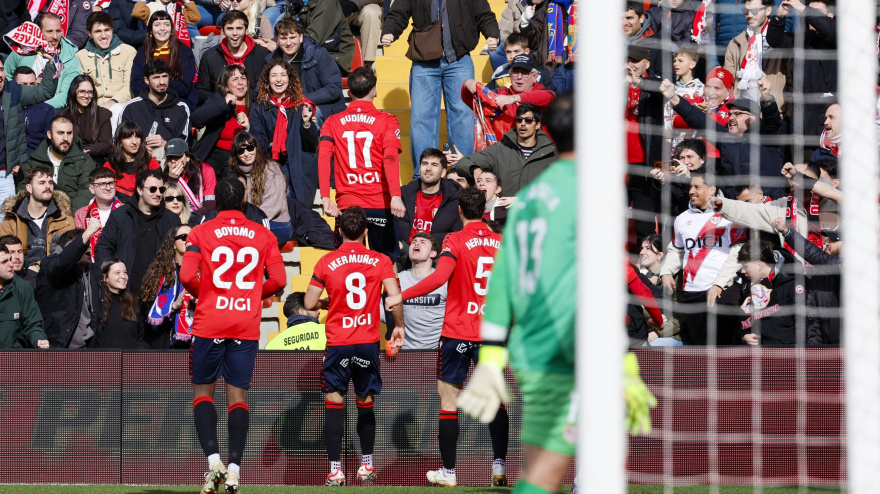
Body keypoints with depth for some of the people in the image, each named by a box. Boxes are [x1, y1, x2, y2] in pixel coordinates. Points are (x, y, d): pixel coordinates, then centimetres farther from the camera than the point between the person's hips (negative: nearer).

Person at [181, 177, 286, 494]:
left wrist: (203, 295, 10)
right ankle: (234, 469, -5)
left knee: (202, 390, 9)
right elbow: (278, 280, 1)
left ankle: (213, 459, -9)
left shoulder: (201, 233, -1)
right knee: (238, 395, 5)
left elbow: (187, 277, -10)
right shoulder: (263, 236, 5)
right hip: (248, 325, 2)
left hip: (209, 324, -2)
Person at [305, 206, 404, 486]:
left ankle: (336, 470, -5)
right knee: (366, 403, 15)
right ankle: (367, 466, 18)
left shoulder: (326, 263, -2)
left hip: (338, 342, -2)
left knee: (334, 402, 2)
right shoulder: (380, 261, 0)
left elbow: (309, 304, -1)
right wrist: (399, 327, 7)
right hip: (369, 342, 2)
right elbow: (395, 297, -8)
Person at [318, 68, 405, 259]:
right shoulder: (387, 121, 1)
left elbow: (323, 158, -5)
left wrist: (326, 198, -10)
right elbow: (390, 158, -13)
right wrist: (396, 196, -21)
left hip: (347, 205, 1)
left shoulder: (333, 123, 8)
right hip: (380, 204, -1)